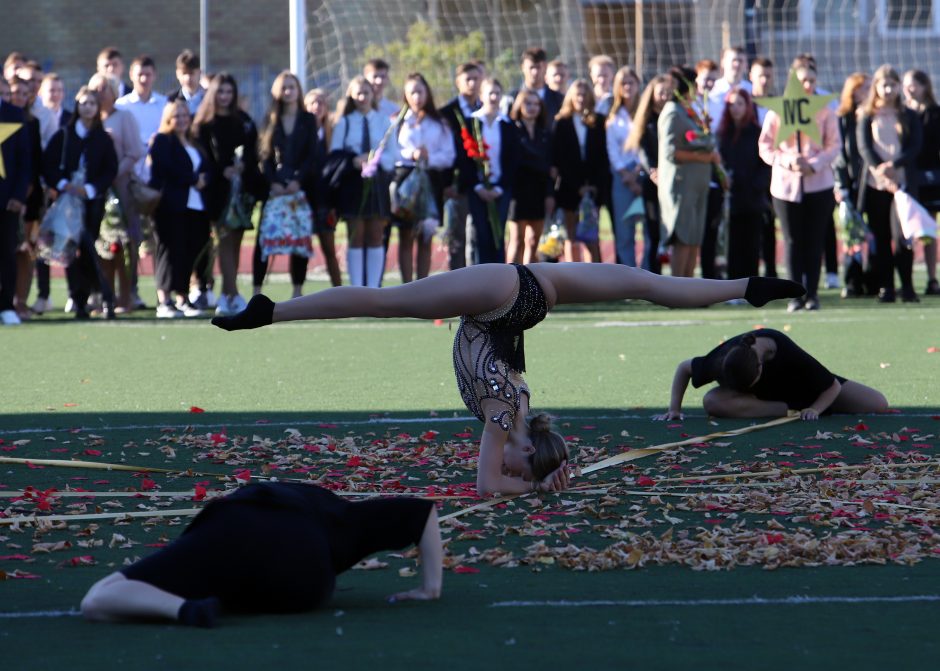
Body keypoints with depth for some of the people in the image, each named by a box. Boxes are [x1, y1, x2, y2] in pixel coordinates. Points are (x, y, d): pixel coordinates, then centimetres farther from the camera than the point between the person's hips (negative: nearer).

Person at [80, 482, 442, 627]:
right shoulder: (341, 516, 40)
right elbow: (423, 511, 39)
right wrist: (431, 587, 40)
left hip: (225, 535, 0)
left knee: (97, 604, 0)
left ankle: (184, 607, -27)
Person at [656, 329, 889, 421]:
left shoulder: (787, 354, -40)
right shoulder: (721, 360, -34)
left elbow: (833, 386, -27)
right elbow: (683, 368, -13)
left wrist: (814, 409, -40)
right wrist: (674, 408, -21)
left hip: (801, 387, -1)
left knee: (879, 405, -9)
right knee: (712, 402, -35)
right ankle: (787, 410, -18)